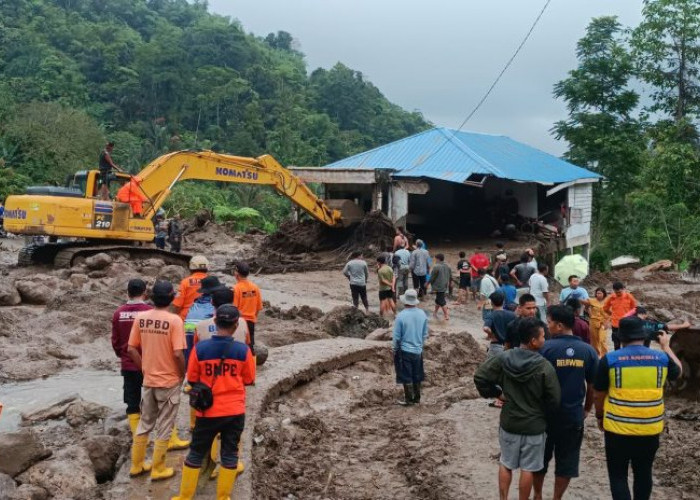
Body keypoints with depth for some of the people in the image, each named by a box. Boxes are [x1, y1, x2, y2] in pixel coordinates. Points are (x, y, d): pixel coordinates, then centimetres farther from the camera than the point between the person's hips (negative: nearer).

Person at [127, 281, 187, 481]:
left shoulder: (140, 318, -3)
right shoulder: (174, 320, -18)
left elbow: (131, 348, 0)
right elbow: (178, 354, -21)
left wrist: (144, 368, 12)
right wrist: (182, 374, -5)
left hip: (148, 380, 5)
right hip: (169, 381, -5)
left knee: (145, 423, 20)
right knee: (164, 427, 9)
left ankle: (136, 465, 28)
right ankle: (158, 469, 17)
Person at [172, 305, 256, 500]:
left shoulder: (199, 348, -10)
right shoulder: (243, 350, -10)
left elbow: (192, 380, 0)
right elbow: (249, 380, 2)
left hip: (208, 411, 0)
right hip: (235, 411, 0)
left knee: (195, 454, 13)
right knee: (229, 455, 12)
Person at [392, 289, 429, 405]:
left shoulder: (401, 316, -19)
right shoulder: (422, 314, -6)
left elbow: (396, 336, -12)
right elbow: (425, 334, 5)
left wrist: (394, 349, 2)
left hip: (405, 351, -4)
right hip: (418, 350, 5)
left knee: (406, 377, 7)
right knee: (417, 376, 17)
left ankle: (408, 400, 16)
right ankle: (417, 398, 27)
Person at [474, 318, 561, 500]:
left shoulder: (503, 359, -11)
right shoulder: (545, 367, -19)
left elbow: (480, 377, -9)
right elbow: (554, 400, -14)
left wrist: (496, 393, 3)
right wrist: (541, 410, 6)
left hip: (508, 422, 3)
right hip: (534, 426, -3)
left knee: (506, 464, 19)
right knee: (527, 469, 12)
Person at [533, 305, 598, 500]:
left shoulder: (545, 348, -14)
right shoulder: (588, 351, -5)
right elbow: (593, 385, 2)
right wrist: (586, 409, 16)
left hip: (546, 413, -1)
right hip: (574, 414, 2)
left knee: (540, 456, 17)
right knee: (566, 460, 14)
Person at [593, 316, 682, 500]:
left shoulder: (610, 359, -10)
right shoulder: (661, 358, -3)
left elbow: (599, 396, -2)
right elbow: (677, 372, 22)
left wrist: (600, 417, 16)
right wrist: (666, 346, 33)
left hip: (618, 429, -3)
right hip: (651, 430, 3)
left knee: (618, 475, 7)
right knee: (643, 473, 19)